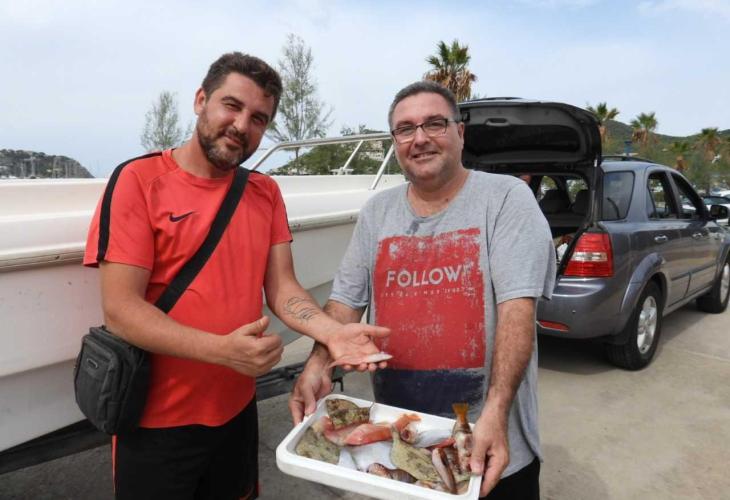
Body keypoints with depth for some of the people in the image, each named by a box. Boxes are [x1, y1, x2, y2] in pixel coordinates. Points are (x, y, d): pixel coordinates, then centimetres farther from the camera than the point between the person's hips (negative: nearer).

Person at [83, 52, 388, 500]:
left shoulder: (265, 193, 3)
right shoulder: (140, 179, -12)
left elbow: (282, 289, -2)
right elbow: (120, 310, -18)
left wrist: (332, 333, -21)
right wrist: (223, 350, -29)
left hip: (237, 409, 5)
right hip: (157, 419, -4)